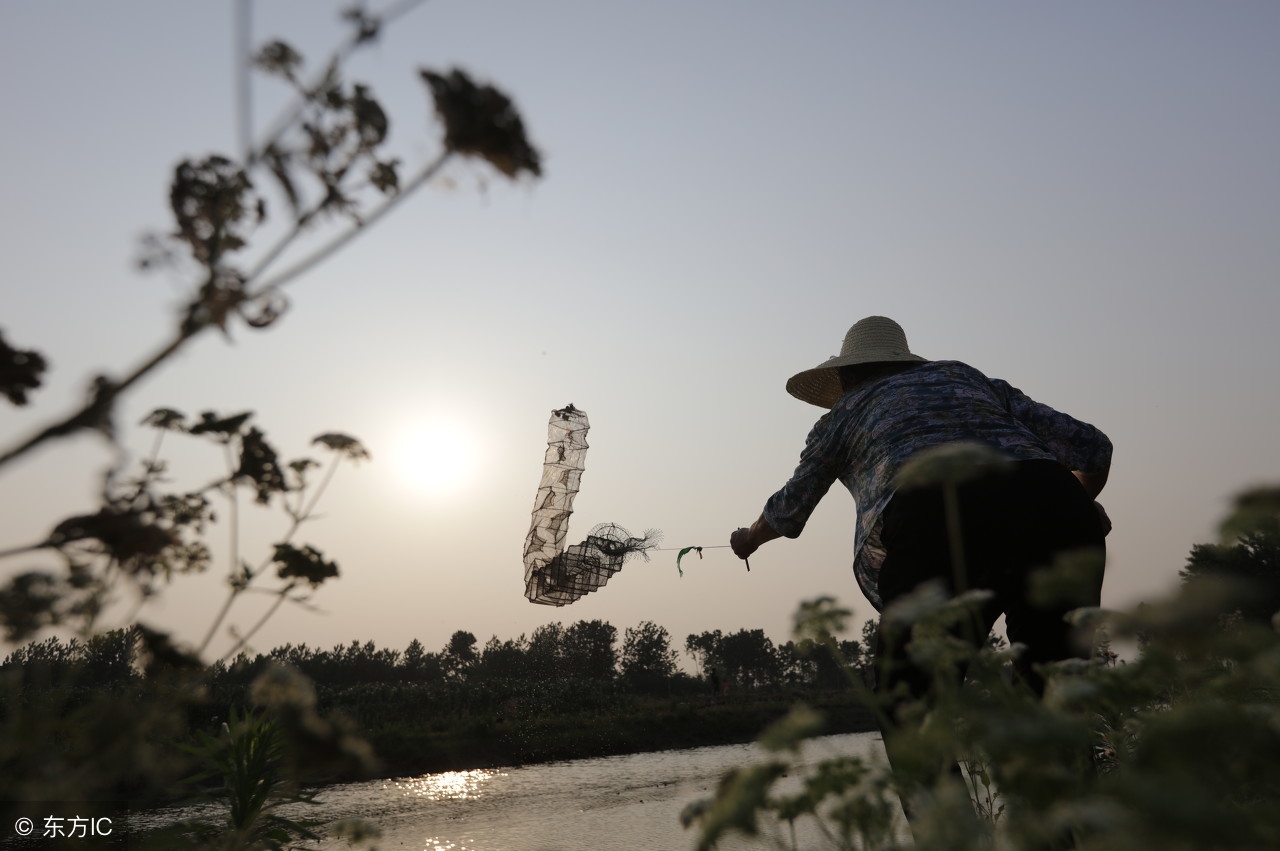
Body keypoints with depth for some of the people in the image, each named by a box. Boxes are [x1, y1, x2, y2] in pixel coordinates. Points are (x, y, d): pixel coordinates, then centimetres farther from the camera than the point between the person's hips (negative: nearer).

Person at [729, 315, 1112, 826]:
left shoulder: (845, 414, 27)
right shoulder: (971, 377, 32)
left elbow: (789, 508, 42)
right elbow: (1090, 445, 26)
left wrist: (749, 540, 63)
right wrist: (1077, 509, 46)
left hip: (936, 522, -3)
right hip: (1050, 505, 4)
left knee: (908, 710, 13)